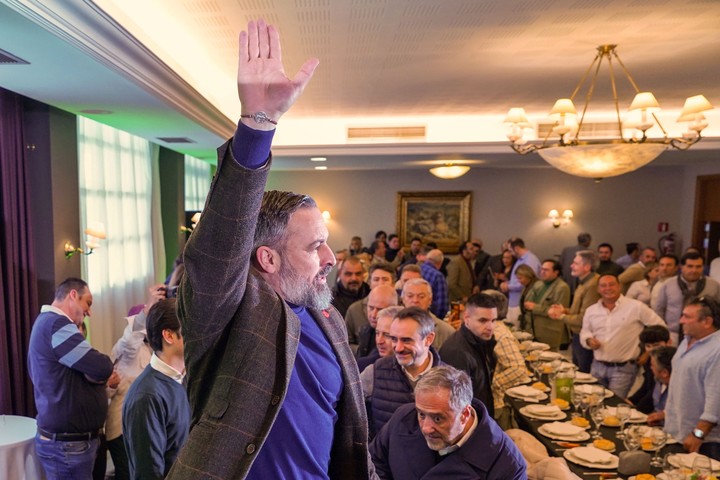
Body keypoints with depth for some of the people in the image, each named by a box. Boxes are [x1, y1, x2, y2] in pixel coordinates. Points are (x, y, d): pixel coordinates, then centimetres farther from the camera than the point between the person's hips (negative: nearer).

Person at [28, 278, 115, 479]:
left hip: (73, 439, 10)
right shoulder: (56, 324, -21)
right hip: (68, 445, -10)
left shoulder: (48, 321, 14)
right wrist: (104, 374, -3)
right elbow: (101, 367, -24)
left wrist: (102, 377, 2)